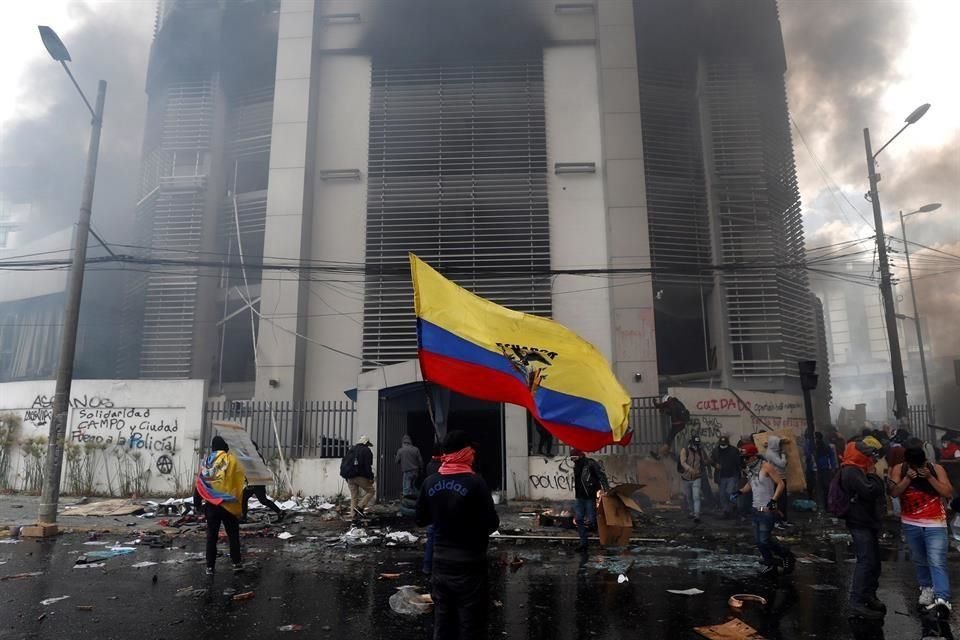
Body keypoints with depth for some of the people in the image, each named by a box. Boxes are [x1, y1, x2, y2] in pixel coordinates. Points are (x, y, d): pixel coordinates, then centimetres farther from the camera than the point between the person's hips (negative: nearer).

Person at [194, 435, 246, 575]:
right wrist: (239, 501, 2)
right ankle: (237, 563, 13)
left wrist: (197, 503, 14)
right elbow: (241, 481, -6)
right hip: (229, 504, -2)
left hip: (211, 504, 2)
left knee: (211, 536, 9)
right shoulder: (231, 460, -5)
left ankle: (210, 566, 11)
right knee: (233, 534, 9)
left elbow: (199, 484, 5)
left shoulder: (206, 462, 2)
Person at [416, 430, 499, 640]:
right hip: (469, 563, -5)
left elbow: (421, 519, 9)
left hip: (441, 561, 5)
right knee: (470, 623, 6)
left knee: (442, 621, 16)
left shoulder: (430, 482, -2)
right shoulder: (475, 482, -18)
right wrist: (479, 522, 5)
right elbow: (492, 524, -16)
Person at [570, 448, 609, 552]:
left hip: (590, 496, -7)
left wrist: (606, 490, -24)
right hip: (580, 497, 7)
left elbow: (602, 476, -16)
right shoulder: (576, 466, 13)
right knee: (579, 519, 3)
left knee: (590, 520, -10)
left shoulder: (591, 463, -11)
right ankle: (583, 543, 10)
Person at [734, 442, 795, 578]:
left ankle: (788, 557, 16)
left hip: (768, 510, -8)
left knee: (764, 540, -6)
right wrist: (740, 492, 8)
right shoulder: (749, 469, 7)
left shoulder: (766, 466, -16)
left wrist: (773, 500, -24)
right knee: (758, 540, 9)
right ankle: (770, 565, 24)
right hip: (756, 509, 8)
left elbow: (781, 484, -16)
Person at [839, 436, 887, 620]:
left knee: (874, 561, 16)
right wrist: (873, 474, -14)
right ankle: (857, 602, -10)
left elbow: (877, 490, 19)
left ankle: (869, 596, 27)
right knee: (866, 562, -12)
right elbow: (870, 491, -27)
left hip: (868, 521, 11)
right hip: (860, 523, -11)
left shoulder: (860, 470, 15)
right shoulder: (851, 471, -18)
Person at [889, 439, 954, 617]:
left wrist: (930, 477, -20)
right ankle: (926, 588, 33)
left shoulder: (936, 469, -7)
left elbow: (948, 493, -11)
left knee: (937, 562, -12)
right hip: (911, 524, 3)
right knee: (919, 560, 15)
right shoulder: (899, 469, -4)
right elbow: (894, 492, -12)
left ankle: (942, 600, -20)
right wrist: (908, 478, -23)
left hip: (935, 524, -2)